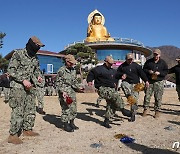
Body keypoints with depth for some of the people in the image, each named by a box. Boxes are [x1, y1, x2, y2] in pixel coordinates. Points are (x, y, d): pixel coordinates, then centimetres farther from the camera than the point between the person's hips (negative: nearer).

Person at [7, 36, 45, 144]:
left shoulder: (35, 57, 10)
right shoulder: (18, 54, -10)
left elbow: (37, 69, 23)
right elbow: (11, 70, -13)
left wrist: (39, 76, 1)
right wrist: (23, 80, -21)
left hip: (30, 86, 8)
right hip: (18, 86, -7)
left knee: (31, 110, 11)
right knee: (18, 111, -9)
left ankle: (27, 129, 26)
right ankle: (13, 135, 0)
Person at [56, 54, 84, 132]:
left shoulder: (73, 70, 12)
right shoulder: (61, 70, -10)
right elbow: (58, 83, -11)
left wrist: (78, 87, 10)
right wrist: (63, 91, -20)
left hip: (72, 91, 7)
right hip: (64, 92, -7)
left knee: (74, 108, 11)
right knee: (66, 109, -3)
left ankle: (71, 123, 27)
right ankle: (66, 125, 11)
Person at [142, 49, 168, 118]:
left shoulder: (163, 62, 7)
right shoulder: (148, 61, 9)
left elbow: (166, 71, 5)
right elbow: (144, 69, 11)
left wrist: (159, 73, -12)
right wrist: (148, 71, -9)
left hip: (159, 82, -1)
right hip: (149, 81, 1)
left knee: (158, 97, 0)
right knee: (147, 96, 1)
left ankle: (157, 111, 11)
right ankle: (146, 109, 17)